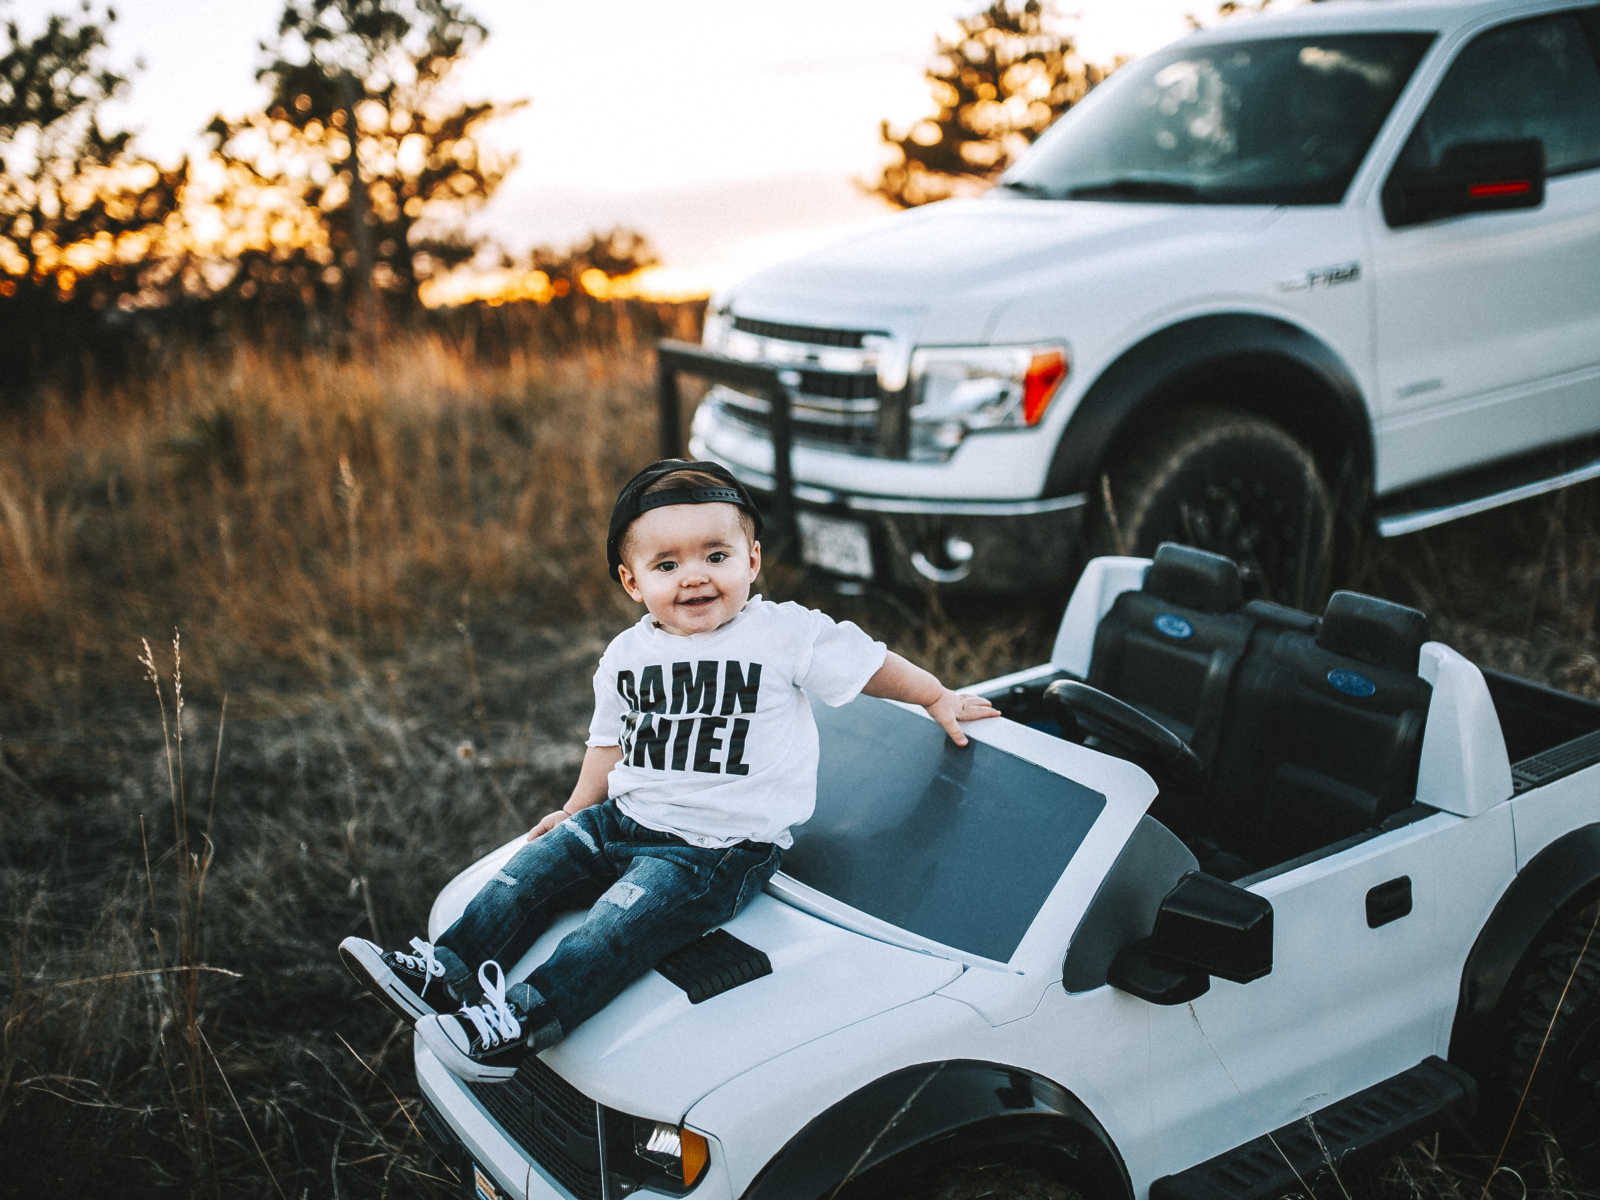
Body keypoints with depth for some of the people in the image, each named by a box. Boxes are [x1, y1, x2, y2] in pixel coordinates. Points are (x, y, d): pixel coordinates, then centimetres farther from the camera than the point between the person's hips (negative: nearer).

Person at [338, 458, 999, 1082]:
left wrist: (939, 698, 11)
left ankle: (525, 1019, -29)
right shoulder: (625, 656, 7)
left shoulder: (789, 635, -9)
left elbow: (870, 663, 3)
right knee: (541, 860, -6)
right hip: (627, 819, 6)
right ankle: (447, 970, -6)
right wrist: (578, 808, 21)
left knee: (625, 917, -24)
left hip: (721, 844, -6)